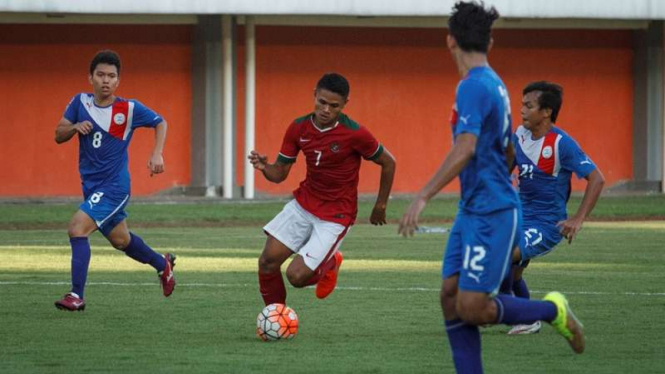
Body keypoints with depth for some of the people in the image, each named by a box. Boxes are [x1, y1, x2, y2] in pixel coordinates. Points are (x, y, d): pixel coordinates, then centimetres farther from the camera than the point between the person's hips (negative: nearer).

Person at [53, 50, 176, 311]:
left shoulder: (129, 109, -12)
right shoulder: (81, 102, 0)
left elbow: (160, 123, 4)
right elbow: (58, 136, 4)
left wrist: (157, 154, -10)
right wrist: (75, 127, -17)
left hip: (114, 186, -6)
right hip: (91, 185, 6)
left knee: (77, 228, -23)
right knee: (121, 240, 23)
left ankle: (76, 295, -22)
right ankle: (163, 265, 49)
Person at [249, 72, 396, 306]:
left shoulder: (355, 134, -18)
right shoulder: (298, 128, -5)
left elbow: (388, 163, -3)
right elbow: (280, 173, 1)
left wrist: (380, 206, 3)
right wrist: (264, 167, -22)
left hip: (336, 216, -5)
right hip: (303, 204, 5)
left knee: (297, 276, -13)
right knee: (268, 260, -10)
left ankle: (330, 264, 21)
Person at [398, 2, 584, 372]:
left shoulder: (474, 87, -16)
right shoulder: (494, 84, 14)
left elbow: (465, 150, -27)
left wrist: (422, 197, -28)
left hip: (490, 214, -10)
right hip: (472, 212, 10)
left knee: (471, 308, -10)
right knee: (451, 297, 3)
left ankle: (553, 310, 8)